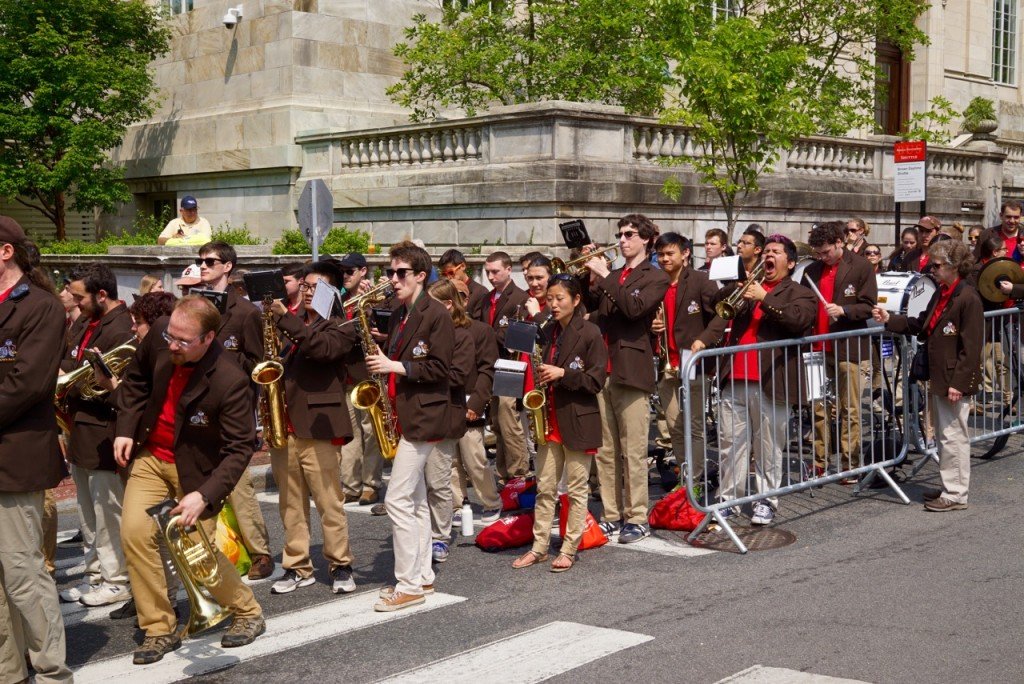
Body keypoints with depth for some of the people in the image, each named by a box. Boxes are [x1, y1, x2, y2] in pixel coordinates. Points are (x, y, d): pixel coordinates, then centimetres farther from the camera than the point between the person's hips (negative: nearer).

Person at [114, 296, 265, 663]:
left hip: (196, 468, -5)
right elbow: (137, 378, 8)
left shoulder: (230, 382, -29)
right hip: (150, 457, 5)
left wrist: (205, 495, -35)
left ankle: (248, 612, 21)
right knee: (134, 532, -12)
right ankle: (160, 629, 1)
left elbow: (239, 449, -25)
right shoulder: (160, 335, -14)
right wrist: (125, 429, 0)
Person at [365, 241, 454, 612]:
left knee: (398, 498, -11)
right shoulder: (399, 315, 15)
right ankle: (422, 576, 22)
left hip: (421, 416, -9)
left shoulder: (436, 314, -11)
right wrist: (382, 362, 2)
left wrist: (395, 366, -20)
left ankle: (409, 584, -3)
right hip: (401, 414, 9)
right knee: (415, 500, 14)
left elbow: (439, 368, -16)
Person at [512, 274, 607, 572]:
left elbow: (596, 380, -11)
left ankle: (569, 549, 12)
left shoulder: (590, 333, -9)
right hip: (549, 419, 6)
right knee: (545, 487, 9)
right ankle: (539, 547, 16)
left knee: (577, 488, 4)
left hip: (578, 420, -6)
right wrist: (541, 376, 1)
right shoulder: (548, 331, 11)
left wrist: (562, 374, -20)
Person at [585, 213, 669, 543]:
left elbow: (634, 308, -16)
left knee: (634, 452, -5)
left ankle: (638, 519, 1)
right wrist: (592, 280, -3)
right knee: (605, 451, 8)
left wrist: (606, 276, -13)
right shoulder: (610, 277, 20)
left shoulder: (655, 279, 2)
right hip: (601, 369, 6)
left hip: (631, 371, -6)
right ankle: (612, 515, 16)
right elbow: (588, 309, 12)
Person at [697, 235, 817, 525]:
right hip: (734, 380, 4)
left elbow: (798, 319, -14)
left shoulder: (799, 294, 6)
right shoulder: (745, 288, 20)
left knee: (769, 447, 3)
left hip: (770, 382, -4)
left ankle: (766, 501, 13)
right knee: (730, 443, 7)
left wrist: (764, 298, -17)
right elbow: (723, 317, 10)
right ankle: (727, 498, 16)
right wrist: (704, 340, -7)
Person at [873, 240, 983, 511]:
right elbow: (921, 325, 16)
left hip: (954, 380, -9)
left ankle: (956, 495, 6)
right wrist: (889, 320, 6)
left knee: (953, 437, -2)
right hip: (937, 377, 9)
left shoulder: (968, 298, -16)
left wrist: (958, 382, -20)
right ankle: (949, 487, 28)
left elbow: (971, 346, -18)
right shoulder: (940, 294, 12)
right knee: (944, 435, 17)